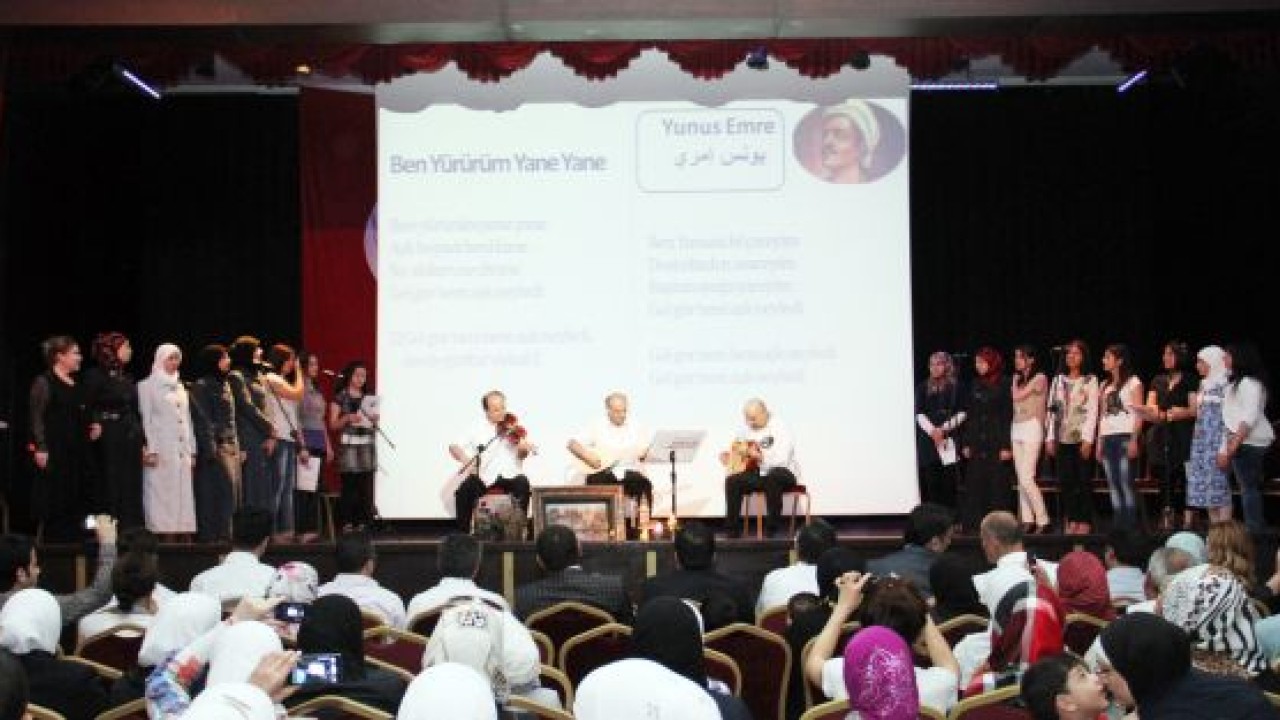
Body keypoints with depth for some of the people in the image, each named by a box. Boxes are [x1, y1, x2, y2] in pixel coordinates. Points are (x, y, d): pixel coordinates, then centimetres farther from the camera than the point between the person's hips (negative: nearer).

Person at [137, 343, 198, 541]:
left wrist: (192, 451, 14)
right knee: (162, 495, -9)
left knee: (184, 495, 0)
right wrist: (150, 450, -13)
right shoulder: (148, 386, 3)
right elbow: (145, 420, -4)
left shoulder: (180, 388, 21)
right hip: (161, 451, -6)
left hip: (182, 452, 6)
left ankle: (183, 534, -1)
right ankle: (163, 532, -10)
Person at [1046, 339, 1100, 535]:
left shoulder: (1090, 381, 2)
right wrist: (1050, 437, 5)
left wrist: (1088, 439, -13)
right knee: (1065, 482, 1)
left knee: (1083, 481, -3)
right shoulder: (1058, 380, 15)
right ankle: (1072, 521, 8)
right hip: (1063, 438, 4)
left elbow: (1092, 411, -5)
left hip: (1082, 438, -4)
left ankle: (1085, 522, 2)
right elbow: (1052, 410, 12)